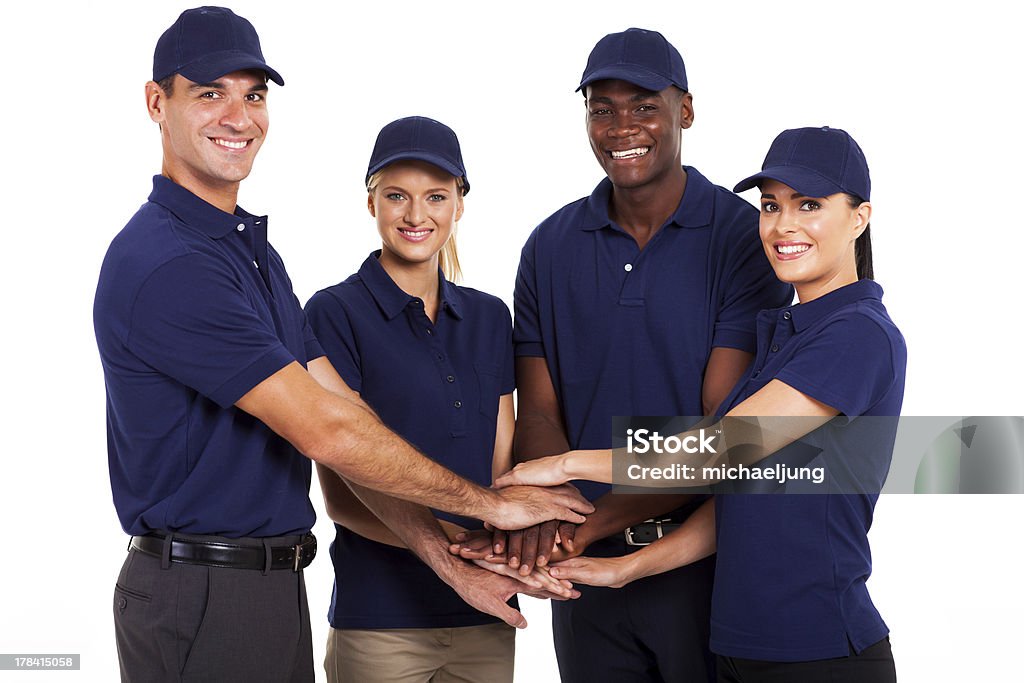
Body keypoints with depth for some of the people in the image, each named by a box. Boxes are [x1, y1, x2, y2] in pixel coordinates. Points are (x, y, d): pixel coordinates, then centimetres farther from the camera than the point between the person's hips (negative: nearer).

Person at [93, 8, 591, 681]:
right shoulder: (163, 264, -19)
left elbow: (346, 412, 7)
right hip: (199, 597, -9)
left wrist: (449, 561, 0)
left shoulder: (256, 249, 12)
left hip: (276, 577, 9)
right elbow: (326, 433, -21)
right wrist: (491, 502, -11)